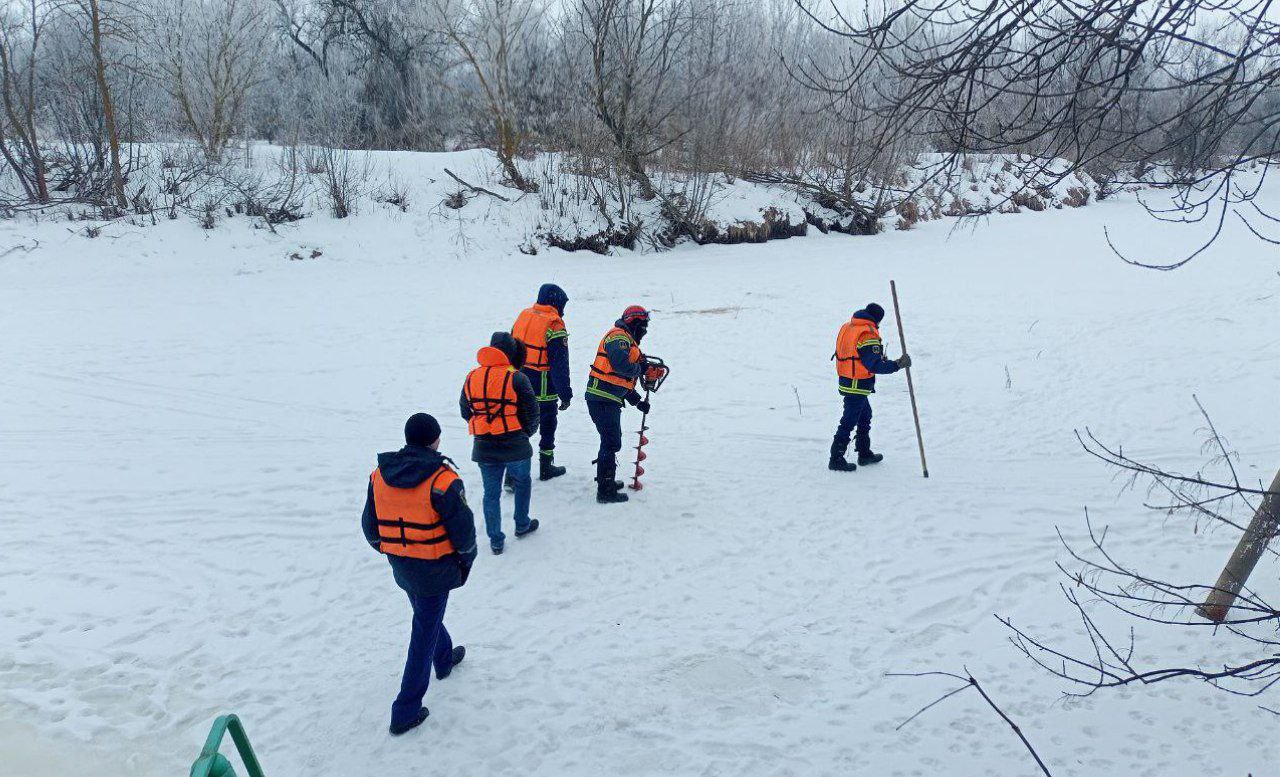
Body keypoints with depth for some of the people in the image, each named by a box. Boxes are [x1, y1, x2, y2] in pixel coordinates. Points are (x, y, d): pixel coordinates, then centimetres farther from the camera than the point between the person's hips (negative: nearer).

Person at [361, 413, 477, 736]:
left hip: (400, 567, 6)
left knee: (426, 615, 30)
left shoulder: (380, 475, -5)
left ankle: (445, 659, 55)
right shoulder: (443, 480, -22)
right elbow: (463, 530, -16)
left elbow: (369, 526, 4)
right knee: (424, 635, 5)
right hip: (435, 569, -6)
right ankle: (406, 712, 10)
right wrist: (466, 559, 4)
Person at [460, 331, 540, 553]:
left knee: (491, 492, 13)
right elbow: (531, 411, -10)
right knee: (522, 483, 23)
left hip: (483, 447, 3)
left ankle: (495, 540, 17)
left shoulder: (472, 377, 0)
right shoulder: (516, 378, -15)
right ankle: (522, 525, 36)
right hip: (515, 446, -3)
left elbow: (465, 411, 8)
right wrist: (527, 432, 9)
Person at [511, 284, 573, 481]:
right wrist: (565, 394, -12)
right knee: (548, 425, 13)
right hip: (544, 389, -6)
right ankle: (546, 468, 25)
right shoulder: (554, 325, -16)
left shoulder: (523, 316, 5)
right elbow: (559, 365, -18)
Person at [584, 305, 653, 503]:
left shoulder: (627, 341, 23)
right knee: (611, 443, -8)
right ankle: (605, 491, -4)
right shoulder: (619, 337, -10)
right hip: (603, 399, -11)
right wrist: (640, 368, -9)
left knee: (611, 440, 23)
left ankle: (606, 480, 38)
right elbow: (620, 365, -27)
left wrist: (638, 402, 20)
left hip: (610, 400, 11)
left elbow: (624, 381, 26)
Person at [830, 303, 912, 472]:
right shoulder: (868, 334, -20)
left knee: (865, 415, 23)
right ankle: (836, 459, 2)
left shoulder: (847, 326, 8)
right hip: (858, 386, -10)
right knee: (849, 421, -3)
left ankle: (865, 454, 33)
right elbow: (876, 365, -25)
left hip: (846, 380, 10)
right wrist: (897, 364, -21)